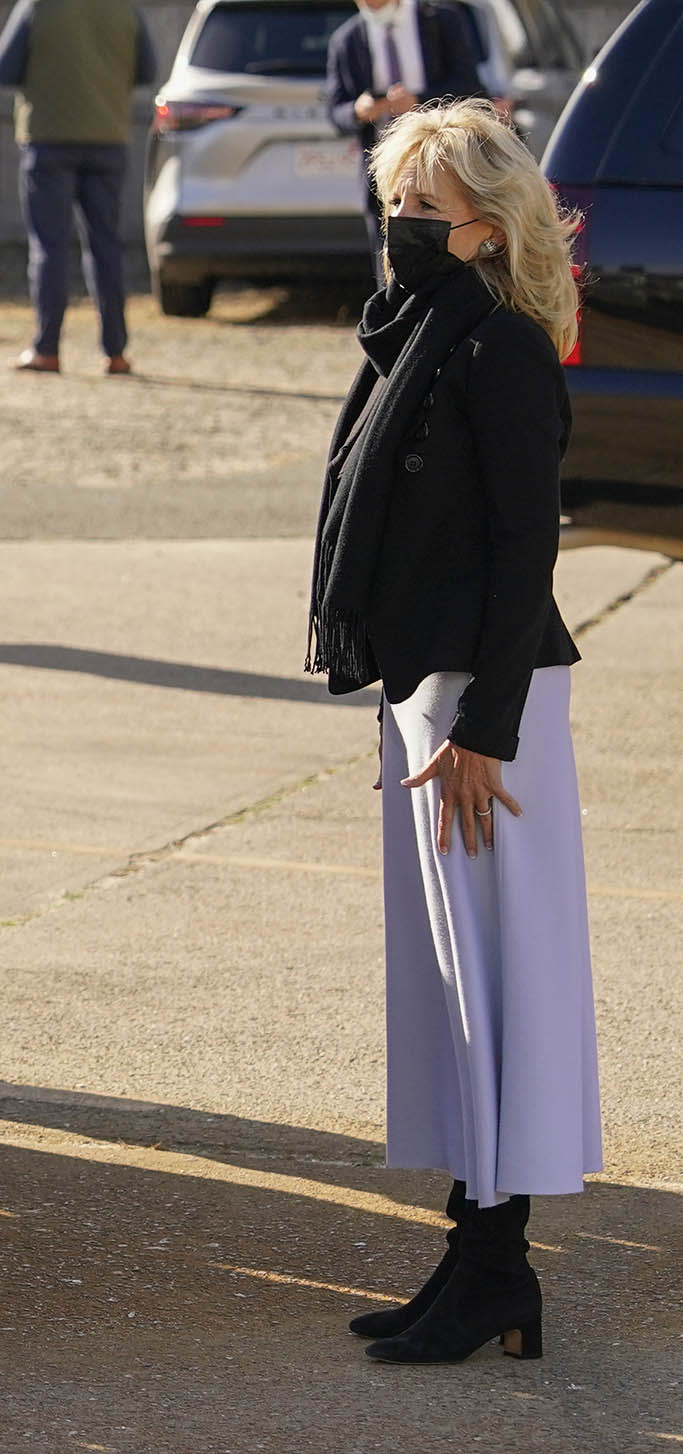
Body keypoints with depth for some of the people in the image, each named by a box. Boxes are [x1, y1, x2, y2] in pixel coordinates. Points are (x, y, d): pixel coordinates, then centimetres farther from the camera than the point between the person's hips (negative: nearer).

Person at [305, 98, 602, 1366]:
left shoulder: (503, 353, -13)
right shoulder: (414, 337, 14)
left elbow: (524, 544, -17)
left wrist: (482, 726, -20)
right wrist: (417, 704, 19)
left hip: (485, 691, -10)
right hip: (419, 684, 10)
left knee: (494, 974, -6)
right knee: (443, 978, 12)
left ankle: (495, 1275, -1)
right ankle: (481, 1262, 18)